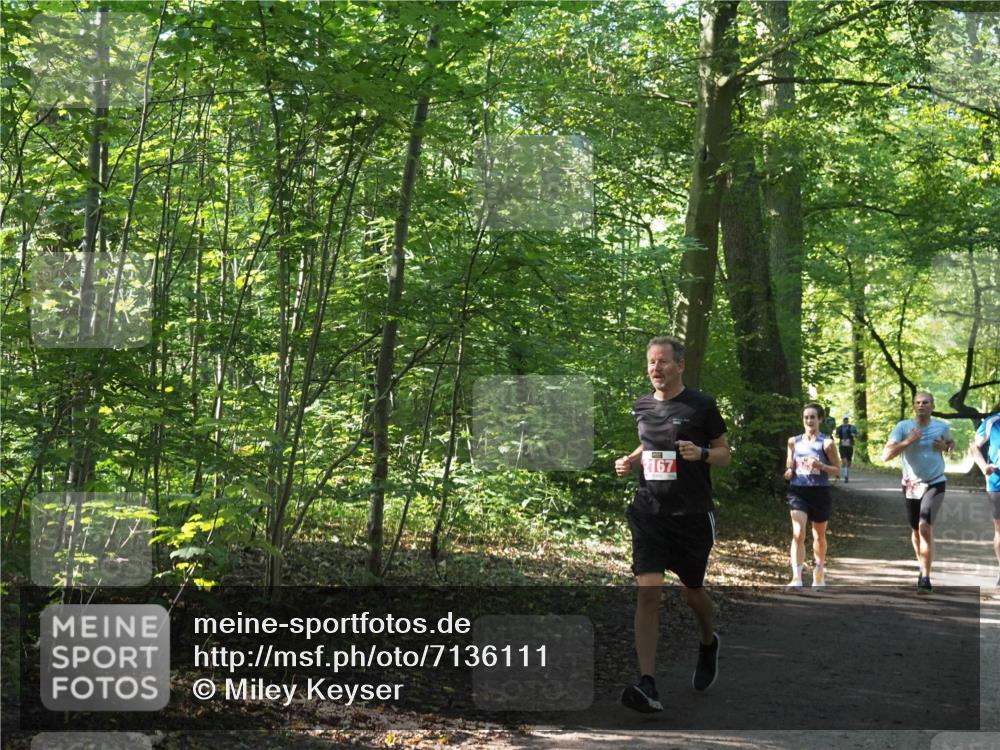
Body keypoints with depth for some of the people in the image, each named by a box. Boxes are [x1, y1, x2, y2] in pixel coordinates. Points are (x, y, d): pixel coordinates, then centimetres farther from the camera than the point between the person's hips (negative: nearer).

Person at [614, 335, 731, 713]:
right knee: (648, 593, -12)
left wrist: (702, 453, -18)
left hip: (692, 513, -2)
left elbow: (725, 453, 2)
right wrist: (631, 460, 4)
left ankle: (709, 643, 48)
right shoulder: (642, 407, 9)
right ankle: (647, 686, -16)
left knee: (691, 591, 14)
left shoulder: (702, 405, -4)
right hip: (649, 511, 2)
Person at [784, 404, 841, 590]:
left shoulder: (826, 443, -6)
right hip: (798, 491, 1)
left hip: (820, 492, -1)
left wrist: (820, 465, -22)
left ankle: (819, 572, 39)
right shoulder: (794, 441, 5)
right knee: (798, 534, -16)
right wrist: (789, 471, -4)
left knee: (819, 536, 15)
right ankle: (796, 578, -22)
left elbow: (837, 470, -4)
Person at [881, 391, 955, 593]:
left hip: (934, 484, -2)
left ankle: (925, 578, -16)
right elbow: (885, 456, -15)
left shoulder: (942, 427, -3)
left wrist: (945, 447, -4)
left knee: (925, 527, -19)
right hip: (911, 486, 2)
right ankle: (923, 567, 39)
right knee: (916, 530, 15)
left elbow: (952, 443, 20)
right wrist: (907, 441, -26)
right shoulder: (903, 427, -8)